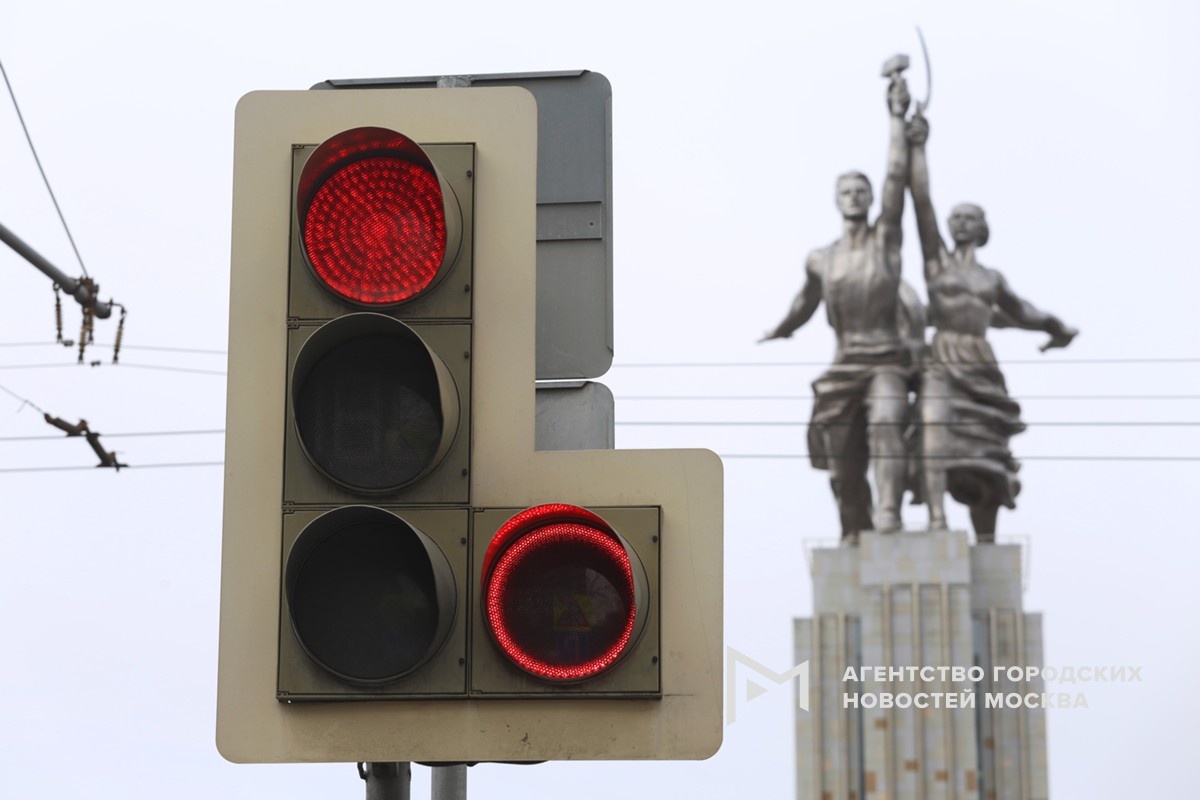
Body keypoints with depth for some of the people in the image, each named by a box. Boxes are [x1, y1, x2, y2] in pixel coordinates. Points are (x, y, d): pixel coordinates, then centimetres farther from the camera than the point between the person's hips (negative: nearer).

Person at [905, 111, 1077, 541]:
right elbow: (921, 199, 1)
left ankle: (986, 547, 6)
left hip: (983, 372, 4)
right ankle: (937, 522, -39)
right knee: (935, 436, -27)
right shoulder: (937, 259, 9)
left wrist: (1053, 326, 33)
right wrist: (918, 146, -3)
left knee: (987, 462, 2)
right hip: (942, 366, -4)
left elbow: (1018, 310, 38)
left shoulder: (993, 278, 18)